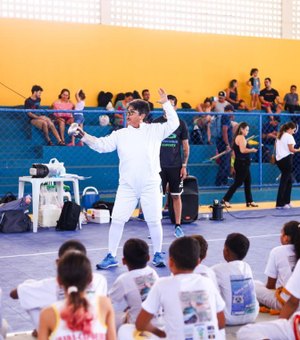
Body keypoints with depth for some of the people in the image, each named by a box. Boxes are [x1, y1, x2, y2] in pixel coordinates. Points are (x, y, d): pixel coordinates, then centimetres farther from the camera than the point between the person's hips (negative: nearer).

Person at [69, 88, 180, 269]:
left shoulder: (154, 130, 0)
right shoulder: (120, 134, 5)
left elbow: (173, 123, -6)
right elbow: (101, 145, 1)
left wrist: (166, 103, -13)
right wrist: (83, 135, -11)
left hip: (150, 185, -2)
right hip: (127, 186, 2)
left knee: (154, 221, 5)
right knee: (117, 220, 0)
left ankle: (158, 254, 24)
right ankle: (111, 256, 12)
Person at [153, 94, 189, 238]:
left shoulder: (181, 124, 3)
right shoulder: (156, 123, 3)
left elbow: (186, 146, 6)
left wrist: (184, 165, -1)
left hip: (176, 166, 0)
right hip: (159, 166, 0)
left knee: (176, 196, 5)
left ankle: (178, 226, 13)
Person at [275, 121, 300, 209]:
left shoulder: (279, 136, 15)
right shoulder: (289, 137, -10)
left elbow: (276, 147, 14)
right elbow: (291, 149, -13)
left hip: (279, 159, 9)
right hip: (286, 159, -9)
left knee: (289, 180, 17)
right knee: (284, 181, -4)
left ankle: (286, 202, 18)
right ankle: (280, 204, -3)